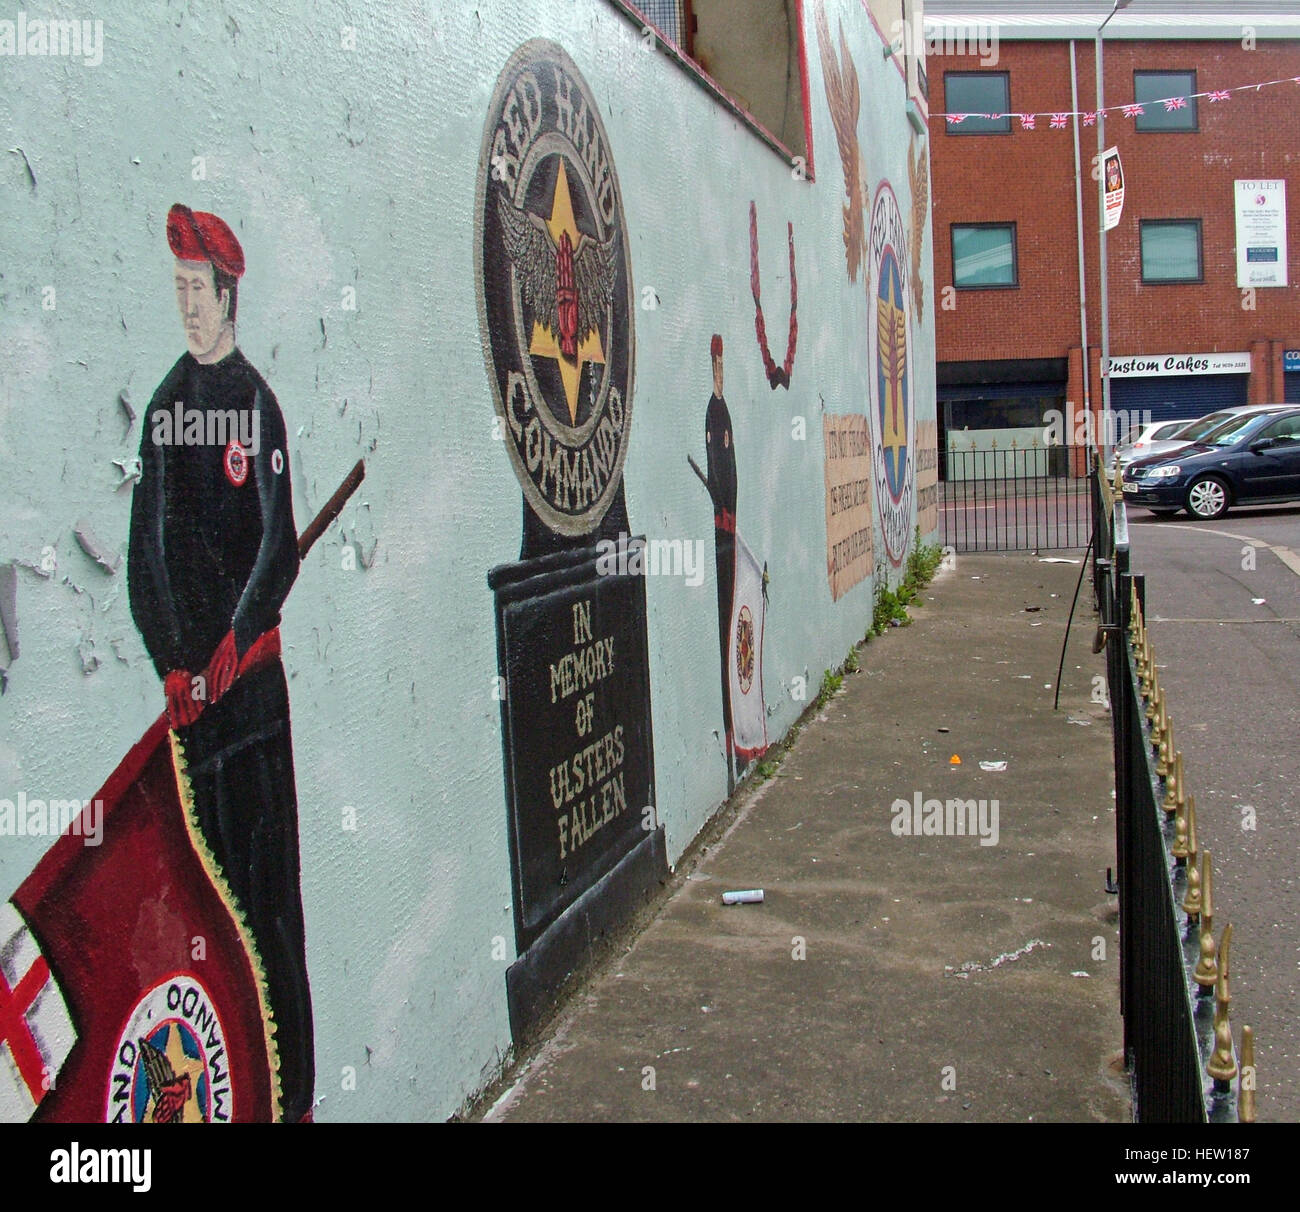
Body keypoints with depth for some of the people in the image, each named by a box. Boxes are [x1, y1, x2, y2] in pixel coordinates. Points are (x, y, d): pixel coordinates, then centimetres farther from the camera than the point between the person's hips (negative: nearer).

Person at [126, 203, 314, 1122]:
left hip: (252, 669, -4)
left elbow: (279, 548, -7)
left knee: (268, 876, -1)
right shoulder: (165, 404, 12)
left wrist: (228, 655, -12)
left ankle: (292, 1090, 7)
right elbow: (145, 550, 9)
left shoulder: (258, 402, -2)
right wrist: (174, 665, -2)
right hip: (185, 677, 5)